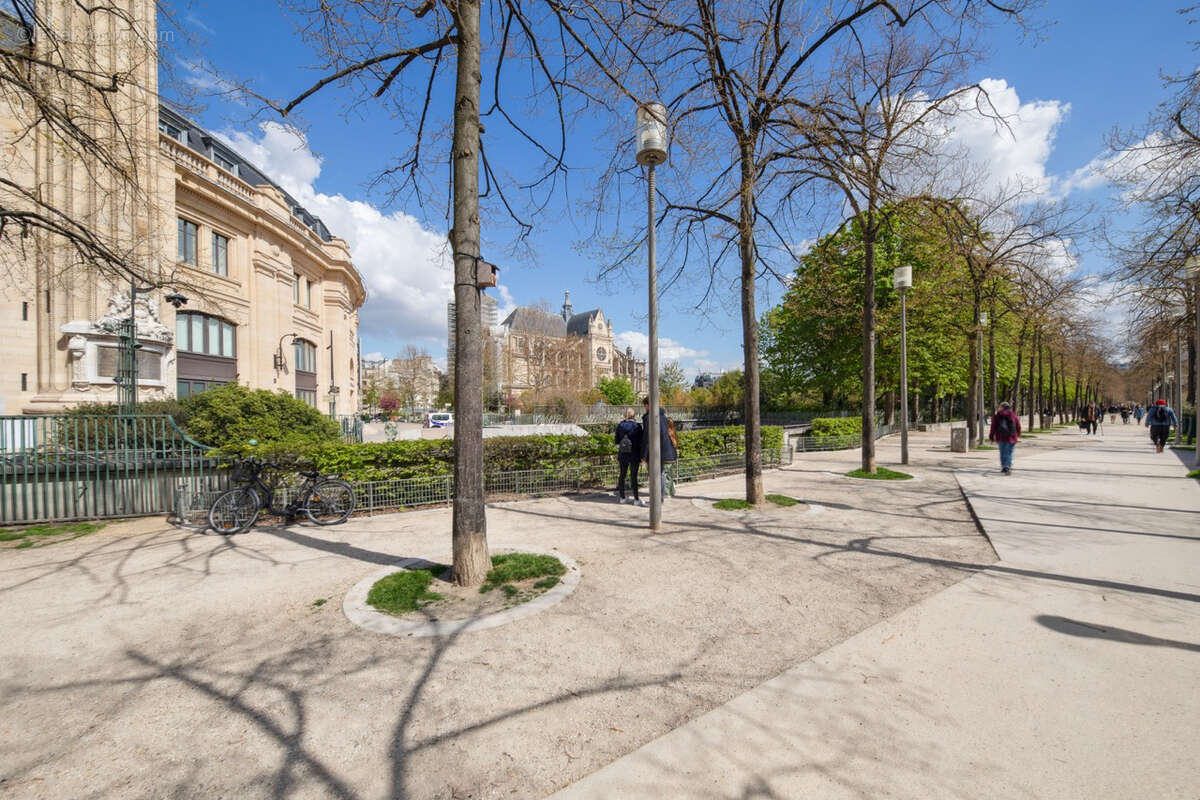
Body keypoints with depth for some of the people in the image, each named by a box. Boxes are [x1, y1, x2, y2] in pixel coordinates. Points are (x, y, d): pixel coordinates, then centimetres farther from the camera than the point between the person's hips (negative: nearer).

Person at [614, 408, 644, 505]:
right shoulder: (637, 426, -8)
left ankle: (622, 497, 20)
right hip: (634, 454, -4)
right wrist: (641, 456, 4)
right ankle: (636, 499, 1)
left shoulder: (620, 425, 3)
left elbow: (617, 441, 7)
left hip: (622, 454, 4)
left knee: (622, 475, 12)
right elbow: (640, 442, -6)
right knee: (633, 476, -3)